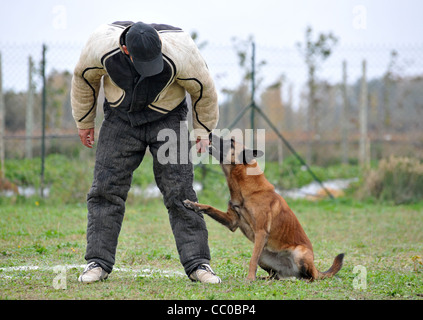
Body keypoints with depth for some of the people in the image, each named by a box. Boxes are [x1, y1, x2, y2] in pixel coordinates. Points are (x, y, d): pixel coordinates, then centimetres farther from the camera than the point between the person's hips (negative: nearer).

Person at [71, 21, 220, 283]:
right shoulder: (101, 45, -25)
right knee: (105, 188, -5)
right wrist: (85, 121, 9)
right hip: (120, 117, 2)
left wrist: (203, 130, 2)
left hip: (167, 117, -2)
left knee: (179, 191, -9)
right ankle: (98, 262, 2)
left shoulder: (179, 53, -31)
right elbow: (85, 79, -2)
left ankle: (197, 263, -6)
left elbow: (204, 90, -11)